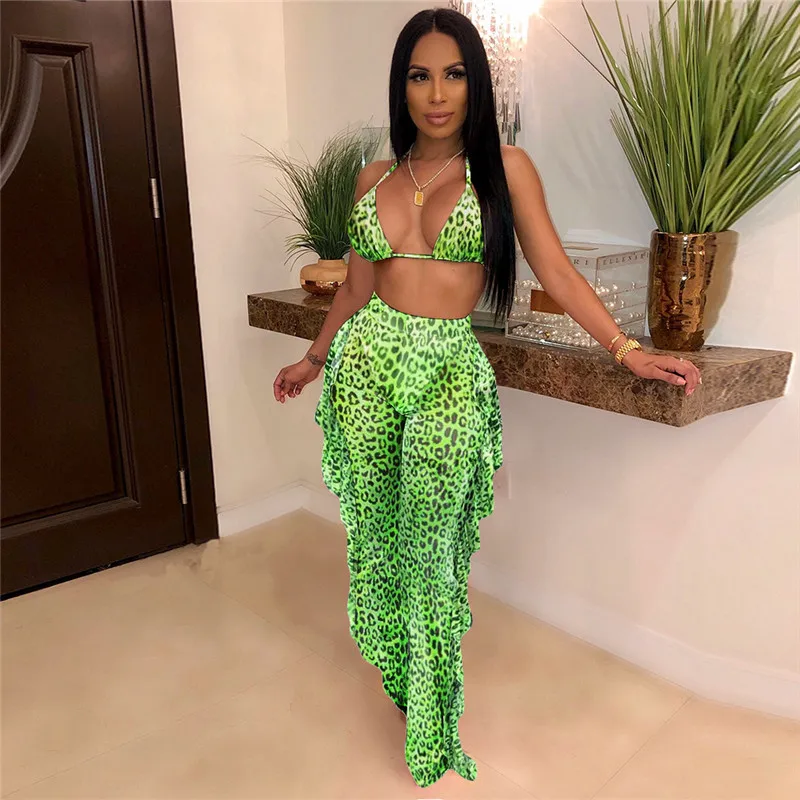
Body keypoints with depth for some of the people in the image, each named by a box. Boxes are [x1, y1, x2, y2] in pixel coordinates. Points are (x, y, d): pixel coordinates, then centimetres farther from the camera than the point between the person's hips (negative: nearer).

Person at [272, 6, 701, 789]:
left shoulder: (504, 167, 1)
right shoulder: (374, 178, 11)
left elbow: (556, 271, 0)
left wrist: (628, 351, -6)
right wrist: (315, 358, 23)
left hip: (450, 368, -3)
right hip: (368, 357, 4)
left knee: (430, 542, -7)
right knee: (376, 529, 8)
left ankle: (430, 726, 14)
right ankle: (394, 663, 33)